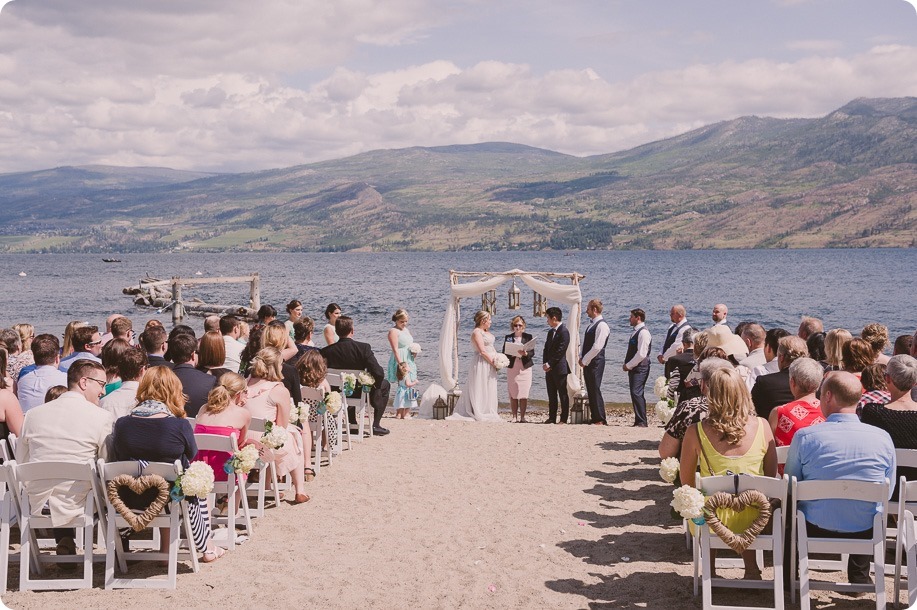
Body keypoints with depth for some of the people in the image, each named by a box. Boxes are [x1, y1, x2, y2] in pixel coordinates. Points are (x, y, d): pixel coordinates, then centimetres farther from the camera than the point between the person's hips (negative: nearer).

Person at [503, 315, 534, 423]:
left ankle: (522, 417, 2)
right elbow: (504, 353, 5)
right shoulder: (508, 337, 8)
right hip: (512, 368, 1)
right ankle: (514, 417, 5)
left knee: (524, 394, -4)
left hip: (525, 368, -1)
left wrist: (526, 354, -20)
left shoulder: (528, 337, 7)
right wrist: (511, 355, -16)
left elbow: (532, 352, 2)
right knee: (512, 394, -1)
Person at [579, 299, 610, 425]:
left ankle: (601, 420, -3)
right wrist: (581, 357, 8)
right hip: (587, 362, 9)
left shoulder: (602, 325, -13)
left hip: (596, 362, -9)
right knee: (590, 390, 10)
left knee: (595, 390, -7)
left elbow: (597, 347, -20)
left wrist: (585, 360, -13)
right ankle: (594, 418, 15)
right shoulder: (591, 324, 16)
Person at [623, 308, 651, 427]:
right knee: (635, 394, 10)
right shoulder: (636, 332, 17)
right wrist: (627, 365, 10)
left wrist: (628, 365, -14)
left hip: (640, 368, -10)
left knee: (636, 393, -15)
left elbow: (641, 354, -20)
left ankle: (642, 422, -14)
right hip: (633, 368, 10)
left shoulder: (643, 332, -14)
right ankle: (639, 421, 13)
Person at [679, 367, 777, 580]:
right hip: (754, 518, 1)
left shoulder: (696, 432, -13)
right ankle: (752, 569, 32)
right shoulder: (762, 426, -9)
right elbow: (771, 477, 2)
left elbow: (686, 483, 0)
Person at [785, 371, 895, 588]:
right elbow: (888, 493, 2)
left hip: (815, 530, -1)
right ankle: (859, 578, 38)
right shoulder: (883, 438, -10)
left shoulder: (804, 437, -15)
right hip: (865, 533, 2)